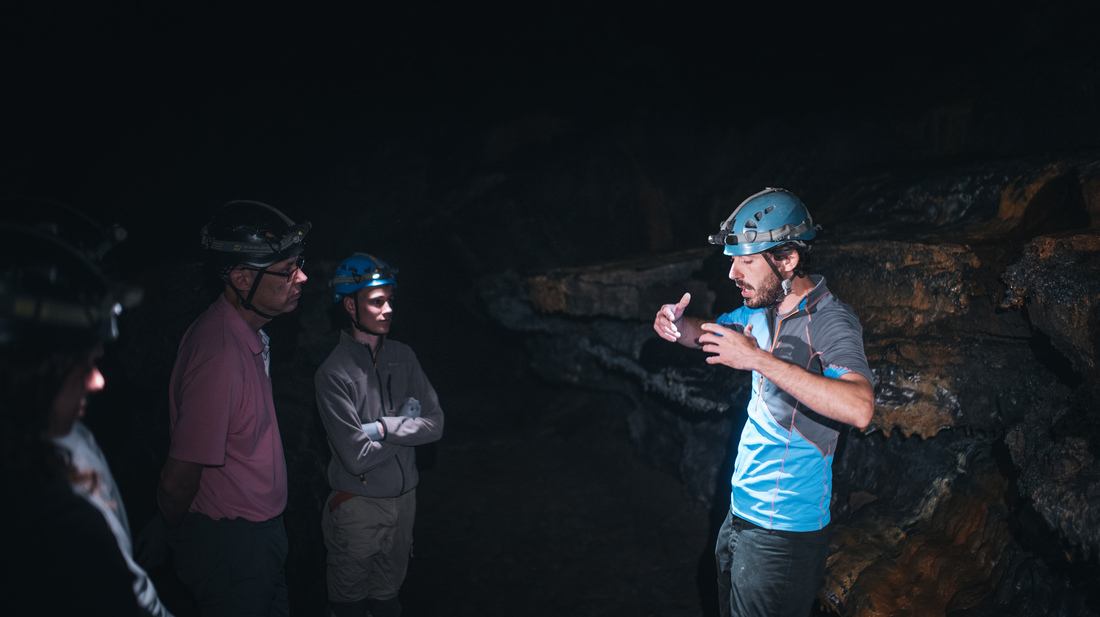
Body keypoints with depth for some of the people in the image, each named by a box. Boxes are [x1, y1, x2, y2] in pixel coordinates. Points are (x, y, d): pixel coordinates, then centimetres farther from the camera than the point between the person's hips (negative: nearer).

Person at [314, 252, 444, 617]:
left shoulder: (403, 356, -4)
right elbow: (356, 456, -23)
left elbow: (435, 424, -8)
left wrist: (382, 427, -19)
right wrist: (405, 424, -11)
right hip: (359, 505, -4)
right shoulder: (333, 373, -20)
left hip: (405, 497, 4)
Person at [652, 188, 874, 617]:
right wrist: (676, 324, -3)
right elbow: (708, 332, 21)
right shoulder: (762, 310, 4)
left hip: (783, 533, -8)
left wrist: (759, 359, -36)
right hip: (740, 514, 8)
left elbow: (859, 409, -35)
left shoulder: (830, 320, -19)